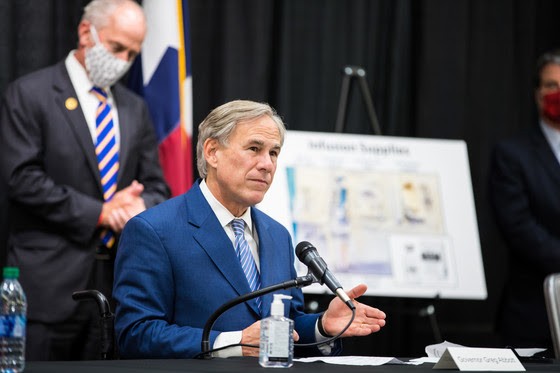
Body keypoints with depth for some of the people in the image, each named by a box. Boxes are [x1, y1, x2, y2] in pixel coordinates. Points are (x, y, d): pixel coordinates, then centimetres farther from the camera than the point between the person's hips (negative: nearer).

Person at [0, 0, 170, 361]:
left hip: (118, 281, 5)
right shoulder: (29, 94, -1)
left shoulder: (135, 108, 16)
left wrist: (140, 206, -9)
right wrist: (98, 213, -13)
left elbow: (156, 186, 16)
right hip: (50, 282, -5)